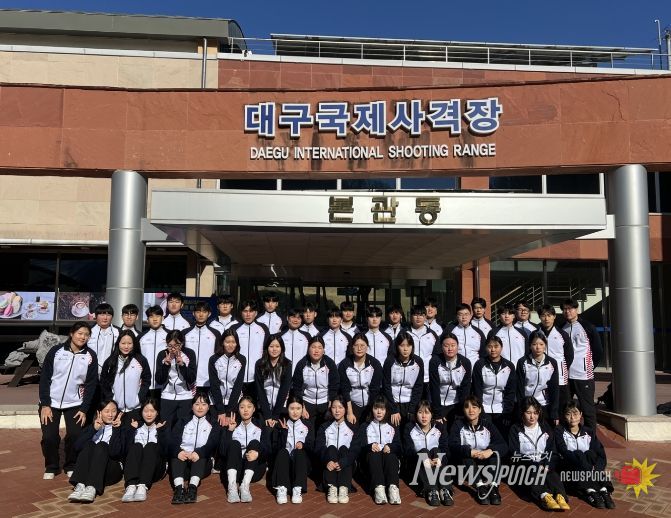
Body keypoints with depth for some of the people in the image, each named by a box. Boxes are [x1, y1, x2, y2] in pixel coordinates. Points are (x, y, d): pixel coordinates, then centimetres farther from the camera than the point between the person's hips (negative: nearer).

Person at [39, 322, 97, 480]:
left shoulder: (90, 356, -3)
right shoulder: (56, 351, -6)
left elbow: (91, 384, -2)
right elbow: (44, 378, -4)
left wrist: (84, 409, -6)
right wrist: (45, 404, -9)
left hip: (75, 404, 0)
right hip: (51, 402, 0)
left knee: (75, 435, -9)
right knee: (49, 436, -5)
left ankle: (71, 466, 16)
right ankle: (51, 467, 21)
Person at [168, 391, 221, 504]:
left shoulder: (213, 425, 15)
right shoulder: (183, 422, 19)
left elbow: (212, 444, -4)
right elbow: (173, 441, 1)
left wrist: (198, 453, -26)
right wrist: (178, 452, -23)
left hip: (202, 462, -1)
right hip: (183, 460, 1)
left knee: (201, 454, -32)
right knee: (176, 456, -30)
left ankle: (193, 487, -51)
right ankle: (179, 487, -50)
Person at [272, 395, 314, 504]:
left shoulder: (308, 425, 9)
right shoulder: (282, 425, 8)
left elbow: (311, 447, 3)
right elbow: (277, 447, -2)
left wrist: (303, 444, -17)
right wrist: (284, 431, -14)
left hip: (301, 462, 0)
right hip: (285, 460, 0)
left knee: (299, 451, -32)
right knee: (282, 451, -31)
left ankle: (297, 489, -42)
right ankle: (281, 488, -43)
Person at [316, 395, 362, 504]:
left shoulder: (352, 428, 9)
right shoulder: (325, 427, 12)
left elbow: (356, 449, -5)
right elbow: (319, 447, -3)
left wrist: (341, 463, -23)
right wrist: (327, 461, -25)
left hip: (345, 465, 0)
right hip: (329, 465, 0)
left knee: (343, 448, -26)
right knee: (331, 448, -26)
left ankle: (344, 488, -40)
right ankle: (331, 488, -39)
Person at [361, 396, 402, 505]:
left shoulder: (392, 427, 20)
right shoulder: (366, 427, 18)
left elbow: (399, 447, 6)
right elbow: (361, 446, 2)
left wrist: (389, 447, -17)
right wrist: (370, 446, -21)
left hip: (389, 456, 0)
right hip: (372, 459, 0)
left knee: (390, 455, -33)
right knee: (374, 455, -34)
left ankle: (393, 487, -49)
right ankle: (378, 487, -49)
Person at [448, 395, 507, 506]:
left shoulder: (487, 423, -2)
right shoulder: (458, 424, -4)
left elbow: (503, 445, -12)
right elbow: (453, 446, -18)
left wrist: (490, 450, -32)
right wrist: (470, 451, -35)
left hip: (486, 461, 1)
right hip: (467, 463, -1)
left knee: (495, 451, -25)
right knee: (466, 453, -31)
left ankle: (493, 487, -33)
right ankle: (480, 486, -40)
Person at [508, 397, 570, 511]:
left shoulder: (545, 428, 15)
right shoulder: (515, 429, 4)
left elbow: (553, 452, 8)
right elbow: (515, 455, -5)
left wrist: (547, 466, -13)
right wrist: (534, 465, -18)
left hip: (545, 466, 3)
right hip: (524, 467, -3)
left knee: (553, 475, -29)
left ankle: (560, 496, -53)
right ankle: (545, 496, -57)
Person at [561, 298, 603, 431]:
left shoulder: (587, 327, -3)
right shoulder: (561, 329, 10)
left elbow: (598, 350, 1)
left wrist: (590, 366, 3)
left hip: (583, 375, -5)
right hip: (565, 375, 5)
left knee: (588, 409, 1)